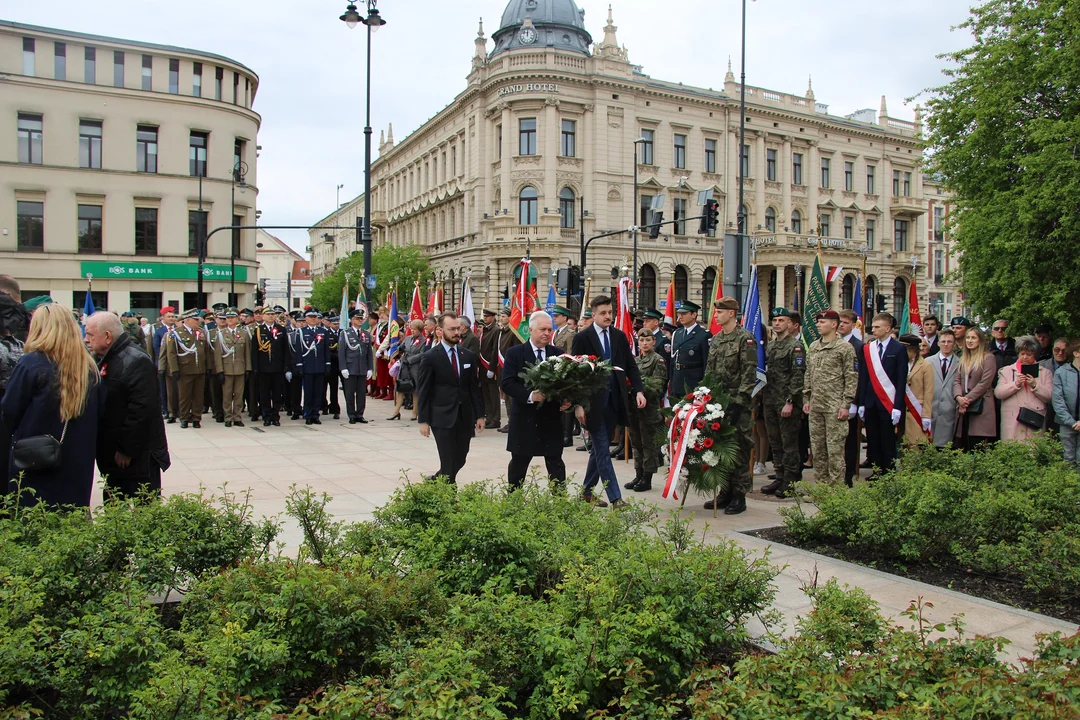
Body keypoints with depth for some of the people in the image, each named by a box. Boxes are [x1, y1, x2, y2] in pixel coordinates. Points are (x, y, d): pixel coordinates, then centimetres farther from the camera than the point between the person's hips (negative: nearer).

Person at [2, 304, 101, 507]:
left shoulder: (30, 364, -13)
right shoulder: (89, 368, 3)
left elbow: (9, 411, -7)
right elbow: (96, 414, 9)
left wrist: (19, 434, 11)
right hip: (78, 465, 5)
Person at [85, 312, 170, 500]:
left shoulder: (136, 362, -20)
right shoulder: (104, 360, 13)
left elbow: (142, 410, -26)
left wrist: (127, 451, -21)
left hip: (139, 456, -10)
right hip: (111, 455, 10)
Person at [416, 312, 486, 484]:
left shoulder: (469, 357, 8)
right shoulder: (430, 357, -5)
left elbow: (475, 388, 11)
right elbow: (422, 391, -5)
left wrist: (479, 415, 6)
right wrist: (423, 420, -8)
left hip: (465, 418, 5)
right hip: (442, 418, -5)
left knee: (459, 461, 11)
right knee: (449, 464, -4)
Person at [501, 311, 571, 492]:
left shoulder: (558, 354, 6)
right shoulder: (515, 353, -3)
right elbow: (506, 383, -11)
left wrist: (567, 399, -15)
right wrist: (530, 396, -24)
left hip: (552, 417, 2)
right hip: (524, 417, -2)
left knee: (555, 462, 5)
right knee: (519, 462, 11)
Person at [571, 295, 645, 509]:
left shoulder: (620, 336, 8)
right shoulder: (582, 338, -6)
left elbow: (630, 366, 9)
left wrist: (639, 390, -6)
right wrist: (578, 405, -12)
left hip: (614, 399, 5)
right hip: (593, 401, -5)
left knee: (600, 449, 14)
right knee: (603, 451, -3)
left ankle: (587, 490, 28)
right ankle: (616, 499, -2)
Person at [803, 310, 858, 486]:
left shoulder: (845, 347, -5)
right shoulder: (813, 347, 14)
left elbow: (851, 378, -7)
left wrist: (846, 405, -12)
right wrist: (806, 399, 12)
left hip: (835, 406, -6)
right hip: (815, 406, 6)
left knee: (835, 448, -5)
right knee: (817, 447, 10)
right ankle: (821, 483, 18)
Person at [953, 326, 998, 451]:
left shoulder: (988, 358, -1)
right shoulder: (963, 359, 20)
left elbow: (985, 383, -9)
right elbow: (957, 381, 11)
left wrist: (967, 399, -12)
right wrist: (959, 397, -8)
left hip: (981, 409, -6)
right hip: (964, 409, 6)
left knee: (978, 450, -10)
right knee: (962, 448, 2)